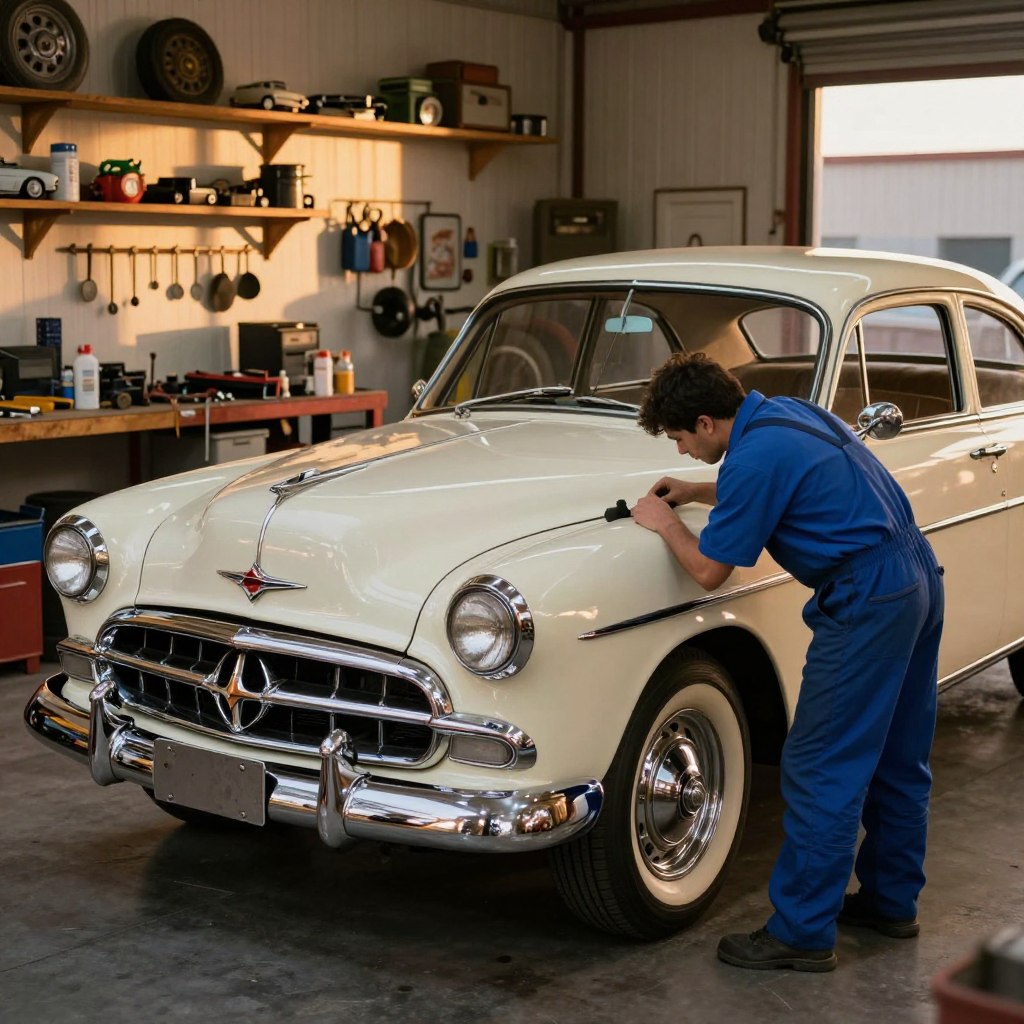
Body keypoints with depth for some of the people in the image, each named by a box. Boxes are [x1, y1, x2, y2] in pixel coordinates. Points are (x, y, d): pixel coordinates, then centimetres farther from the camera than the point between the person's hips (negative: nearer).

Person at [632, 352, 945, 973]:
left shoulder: (755, 454, -17)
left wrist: (666, 524, 5)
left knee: (821, 770, -2)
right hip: (920, 579, 10)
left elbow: (710, 571, -11)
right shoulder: (787, 412, 11)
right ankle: (892, 900, 32)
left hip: (866, 606, -10)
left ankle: (803, 932, 5)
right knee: (897, 759, 19)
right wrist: (697, 494, 21)